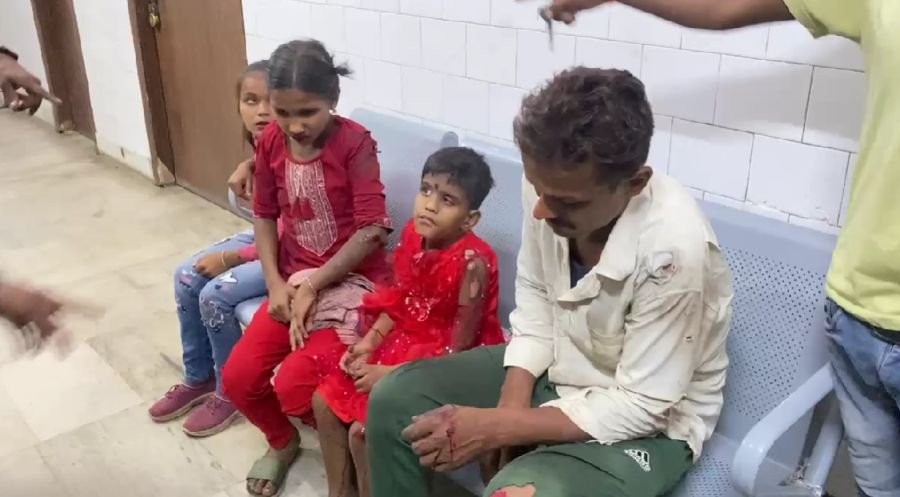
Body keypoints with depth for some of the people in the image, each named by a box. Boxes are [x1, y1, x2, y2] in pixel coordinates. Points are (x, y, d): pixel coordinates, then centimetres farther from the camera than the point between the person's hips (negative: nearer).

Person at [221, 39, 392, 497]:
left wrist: (314, 284, -18)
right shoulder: (271, 142, 0)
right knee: (238, 377, -5)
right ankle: (282, 441, 27)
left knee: (294, 385, -22)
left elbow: (373, 229, -19)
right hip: (294, 281, 6)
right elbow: (265, 215, 9)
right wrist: (276, 283, -5)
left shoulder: (355, 142, -16)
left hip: (352, 282, -6)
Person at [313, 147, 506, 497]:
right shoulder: (413, 234, -7)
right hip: (403, 343, 8)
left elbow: (457, 347, -22)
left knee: (363, 429, -17)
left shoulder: (472, 262, -28)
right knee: (325, 400, 5)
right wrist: (370, 342, -5)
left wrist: (390, 374, -19)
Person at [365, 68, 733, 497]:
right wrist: (513, 400, -12)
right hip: (556, 366, 6)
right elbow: (534, 295, 0)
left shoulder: (674, 249, -34)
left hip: (650, 421, -5)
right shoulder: (551, 183, -18)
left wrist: (499, 427, -27)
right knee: (394, 398, -4)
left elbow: (641, 406, -25)